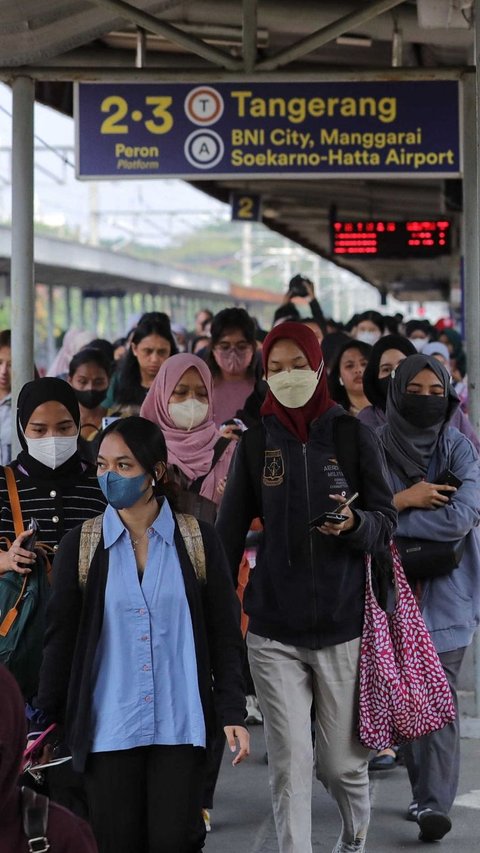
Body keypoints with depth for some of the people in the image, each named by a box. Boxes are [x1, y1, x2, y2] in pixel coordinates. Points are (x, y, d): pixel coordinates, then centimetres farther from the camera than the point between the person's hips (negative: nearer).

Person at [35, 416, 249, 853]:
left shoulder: (198, 541, 1)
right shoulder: (81, 546, 2)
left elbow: (225, 634, 4)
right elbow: (61, 638, 6)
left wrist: (233, 712, -1)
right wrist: (43, 720, 6)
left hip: (180, 723, -1)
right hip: (108, 726, 1)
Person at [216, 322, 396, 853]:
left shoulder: (352, 435, 1)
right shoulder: (255, 443, 5)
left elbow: (385, 522, 0)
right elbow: (230, 532, 7)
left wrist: (353, 523, -22)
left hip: (343, 624, 0)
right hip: (273, 630, 1)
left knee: (340, 761, 9)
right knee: (288, 763, -6)